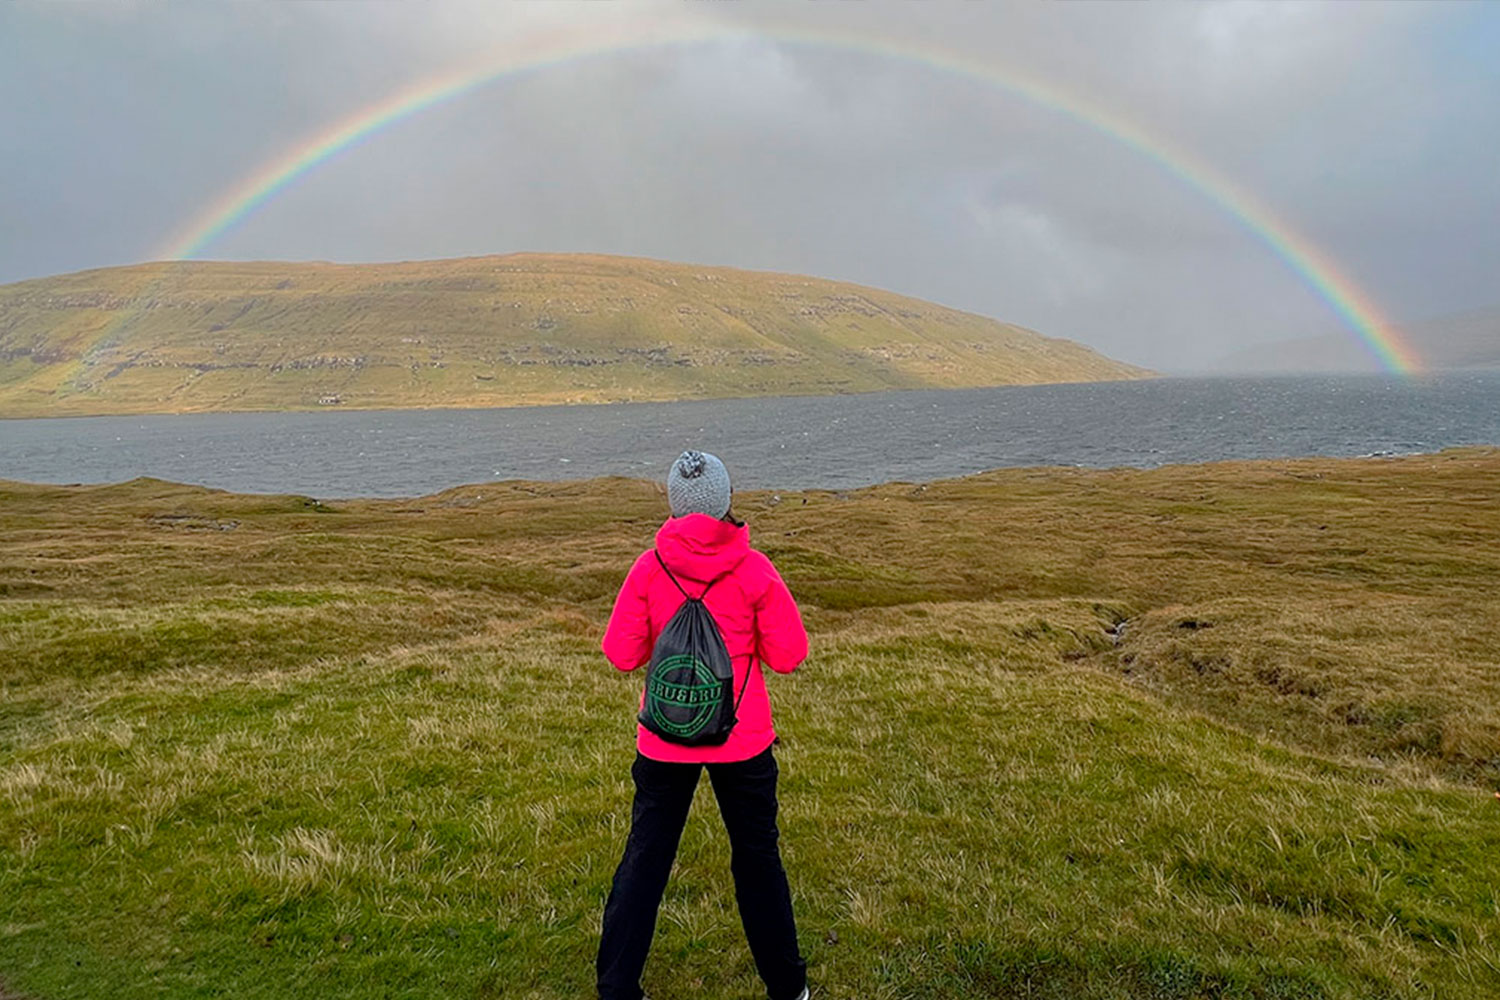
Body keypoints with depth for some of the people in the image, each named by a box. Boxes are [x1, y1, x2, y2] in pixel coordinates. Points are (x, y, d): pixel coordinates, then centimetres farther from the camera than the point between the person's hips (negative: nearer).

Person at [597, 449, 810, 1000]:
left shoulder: (649, 569, -10)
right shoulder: (753, 569, -12)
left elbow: (620, 653, -6)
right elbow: (789, 654, -9)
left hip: (664, 742, 1)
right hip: (743, 742, 0)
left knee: (644, 859, 14)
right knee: (758, 858, 16)